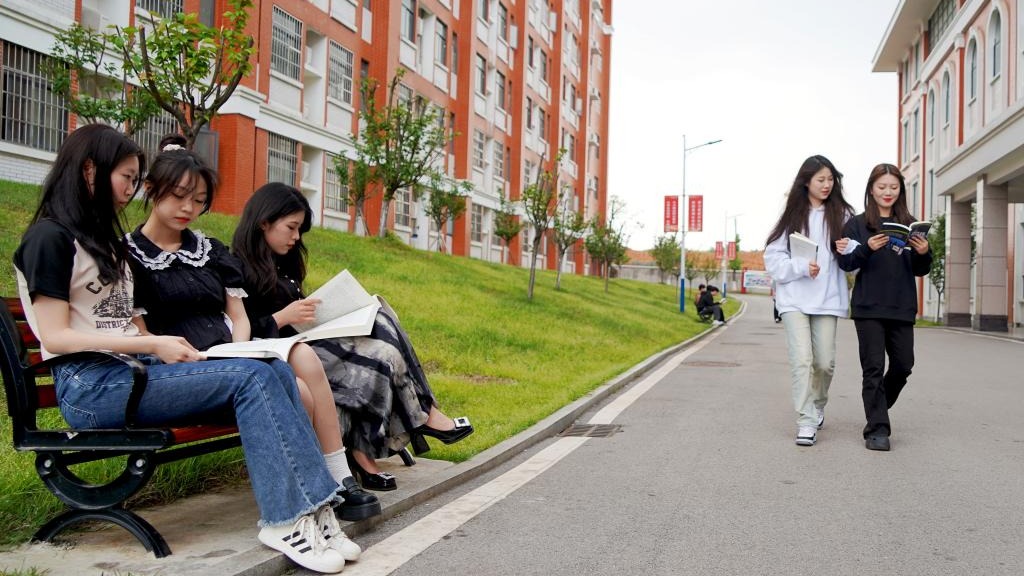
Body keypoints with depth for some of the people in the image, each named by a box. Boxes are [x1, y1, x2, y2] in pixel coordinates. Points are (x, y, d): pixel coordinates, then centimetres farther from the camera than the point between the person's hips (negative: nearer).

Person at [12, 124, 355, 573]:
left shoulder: (106, 241, 24)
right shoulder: (49, 238, -3)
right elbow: (55, 337, -12)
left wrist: (164, 346, -2)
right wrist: (152, 345, -16)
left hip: (132, 370, 8)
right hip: (91, 385, -8)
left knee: (277, 372, -14)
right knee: (250, 377, -25)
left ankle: (311, 509, -19)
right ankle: (284, 520, -23)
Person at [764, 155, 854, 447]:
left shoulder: (842, 214, 7)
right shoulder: (793, 215, 5)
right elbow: (773, 257, 2)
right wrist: (801, 266, -14)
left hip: (827, 299, 1)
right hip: (794, 298, -1)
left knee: (825, 362, 4)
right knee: (801, 359, -10)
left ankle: (817, 406, 31)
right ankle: (807, 421, -4)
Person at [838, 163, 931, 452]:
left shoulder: (909, 224, 10)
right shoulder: (858, 224, 3)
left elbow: (920, 270, 12)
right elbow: (845, 262, -5)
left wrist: (924, 253, -10)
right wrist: (867, 248, -22)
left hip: (902, 308, 3)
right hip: (868, 308, -3)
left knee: (903, 365, 7)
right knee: (874, 368, -4)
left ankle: (878, 408, 31)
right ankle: (877, 430, 0)